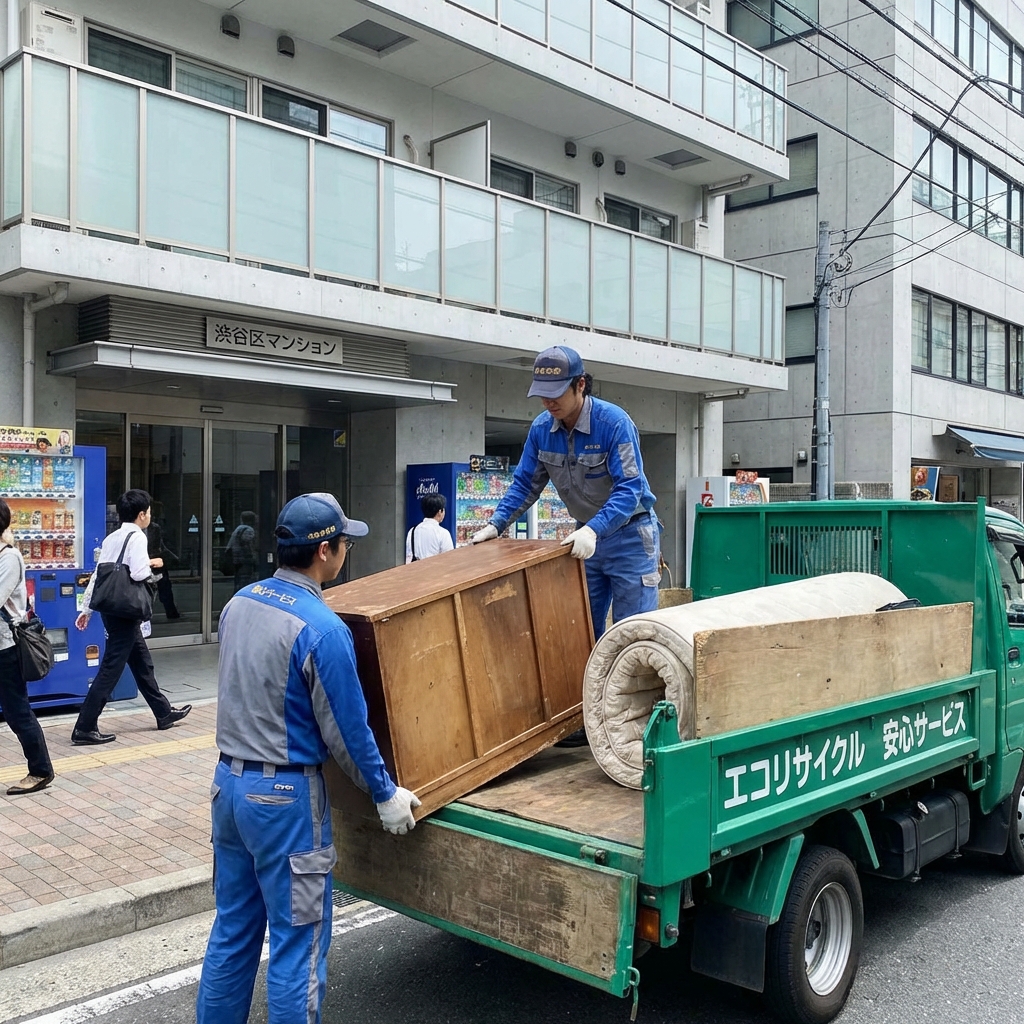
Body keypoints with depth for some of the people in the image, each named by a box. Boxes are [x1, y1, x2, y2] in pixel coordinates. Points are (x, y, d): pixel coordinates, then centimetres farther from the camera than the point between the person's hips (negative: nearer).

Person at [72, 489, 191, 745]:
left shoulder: (112, 538, 11)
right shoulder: (137, 537, -13)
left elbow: (97, 575, 11)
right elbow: (138, 573, -26)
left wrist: (86, 609, 14)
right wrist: (152, 565, -5)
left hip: (113, 609, 9)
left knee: (142, 661, 19)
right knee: (111, 669, -5)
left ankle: (164, 713, 32)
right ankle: (84, 728, -4)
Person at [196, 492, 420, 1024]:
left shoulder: (239, 602, 1)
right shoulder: (321, 629, -21)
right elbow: (347, 731, -13)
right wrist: (386, 795, 1)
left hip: (229, 781, 8)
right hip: (285, 796, -7)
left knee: (232, 931, 19)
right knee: (296, 945, 6)